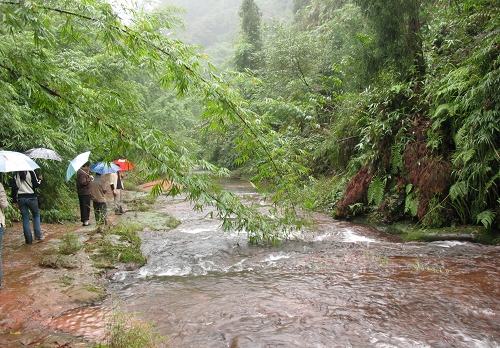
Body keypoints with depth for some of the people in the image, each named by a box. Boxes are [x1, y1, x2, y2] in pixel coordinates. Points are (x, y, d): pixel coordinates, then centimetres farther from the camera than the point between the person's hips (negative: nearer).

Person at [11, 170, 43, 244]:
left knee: (25, 219, 8)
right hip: (31, 197, -3)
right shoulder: (30, 172, -8)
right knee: (36, 215, 16)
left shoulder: (15, 175, 5)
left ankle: (28, 239, 9)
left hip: (21, 198, 3)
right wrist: (39, 179, 11)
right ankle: (38, 235, 8)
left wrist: (14, 201, 11)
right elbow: (36, 185, -10)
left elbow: (14, 188, 6)